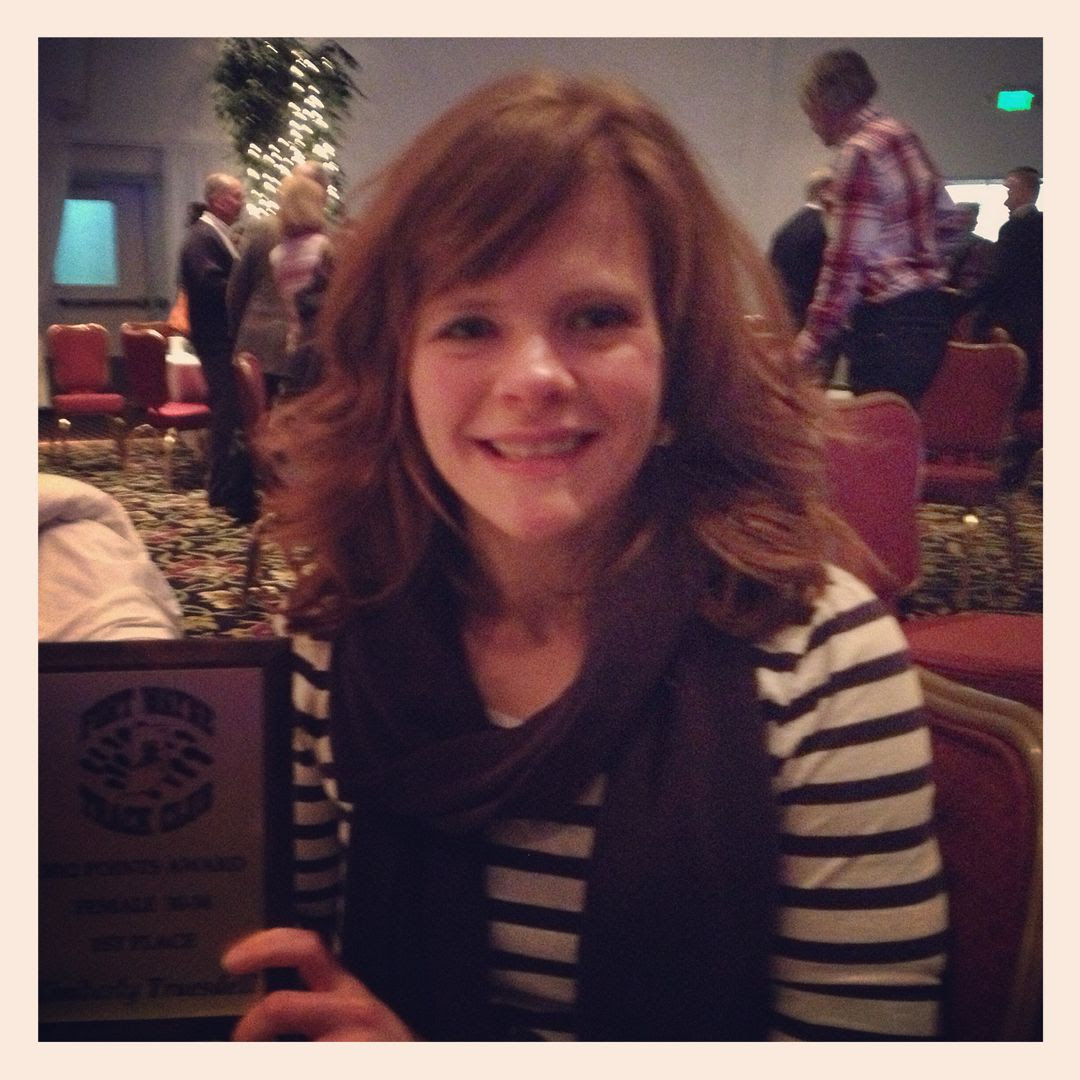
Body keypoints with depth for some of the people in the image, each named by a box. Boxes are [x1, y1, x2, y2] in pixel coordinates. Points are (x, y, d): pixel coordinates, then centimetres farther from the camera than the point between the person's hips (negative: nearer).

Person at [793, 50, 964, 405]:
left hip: (890, 320, -9)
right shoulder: (903, 135, 14)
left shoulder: (859, 152, -13)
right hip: (929, 307, 9)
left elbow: (848, 255, -17)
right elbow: (948, 221, 21)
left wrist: (816, 333, -13)